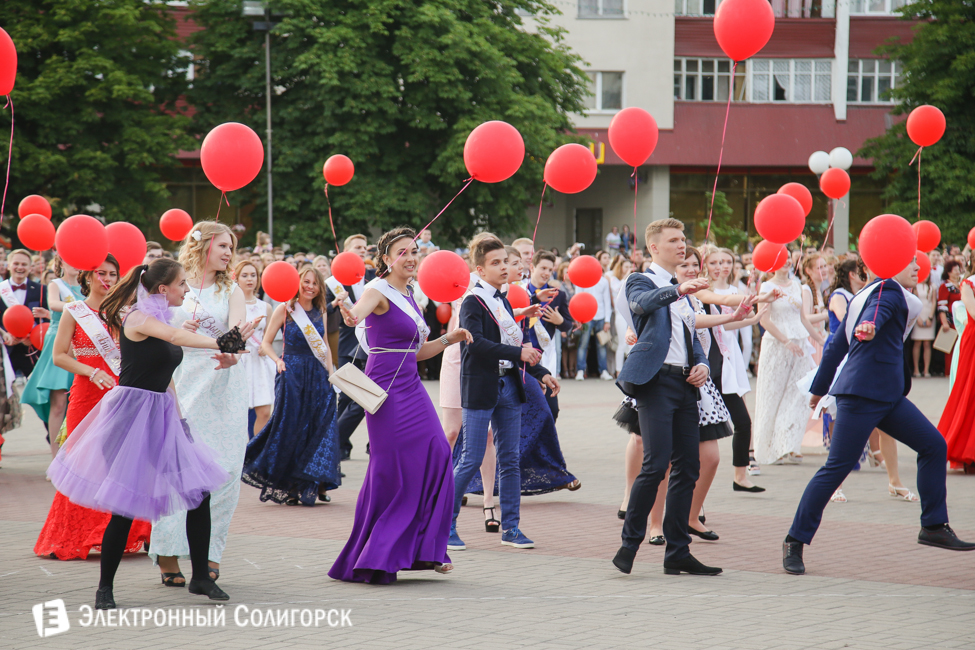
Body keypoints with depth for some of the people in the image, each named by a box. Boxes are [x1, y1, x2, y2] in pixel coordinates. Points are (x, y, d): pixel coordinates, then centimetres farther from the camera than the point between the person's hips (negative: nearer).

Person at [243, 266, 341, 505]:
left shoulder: (320, 311, 10)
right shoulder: (285, 309, -2)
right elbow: (265, 344, -1)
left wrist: (330, 373, 8)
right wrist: (278, 361, -18)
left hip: (317, 375, 4)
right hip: (292, 372, -4)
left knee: (319, 428, -1)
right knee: (290, 428, -3)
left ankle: (313, 484, 6)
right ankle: (286, 487, 5)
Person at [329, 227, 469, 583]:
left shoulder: (409, 297, 16)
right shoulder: (379, 290, -8)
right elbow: (358, 313, -32)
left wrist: (449, 339, 10)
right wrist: (350, 316, -54)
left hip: (411, 387, 8)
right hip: (387, 389, -8)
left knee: (435, 457, 1)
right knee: (391, 470, -8)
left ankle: (420, 549, 10)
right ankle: (370, 559, 1)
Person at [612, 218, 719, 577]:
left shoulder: (682, 290, 25)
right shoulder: (641, 282, 2)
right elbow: (642, 303, -22)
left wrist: (703, 365, 7)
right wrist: (678, 290, -38)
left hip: (685, 384, 8)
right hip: (655, 381, -8)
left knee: (688, 467, 5)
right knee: (656, 464, -17)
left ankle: (677, 553, 10)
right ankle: (630, 543, -7)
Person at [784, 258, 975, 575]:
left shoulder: (864, 295, 20)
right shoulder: (889, 290, -8)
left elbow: (837, 344, 23)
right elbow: (877, 311, -33)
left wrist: (820, 389, 29)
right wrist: (869, 326, -57)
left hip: (888, 394, 10)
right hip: (863, 393, -10)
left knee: (934, 445, 8)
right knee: (837, 467, -9)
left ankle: (934, 526, 13)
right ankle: (795, 542, -2)